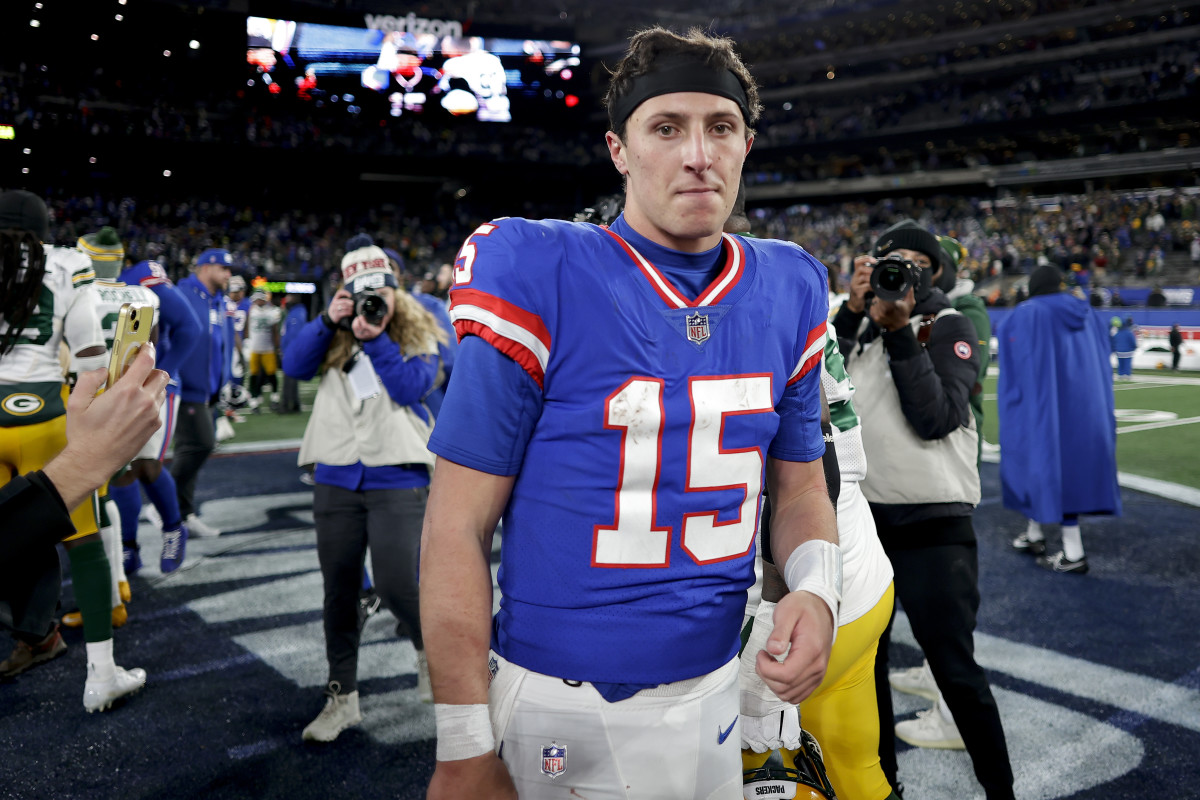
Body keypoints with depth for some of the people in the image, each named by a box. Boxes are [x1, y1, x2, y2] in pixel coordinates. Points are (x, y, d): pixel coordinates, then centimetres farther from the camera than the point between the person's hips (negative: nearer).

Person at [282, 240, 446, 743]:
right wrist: (328, 321, -11)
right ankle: (342, 698, 24)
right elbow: (293, 366, -2)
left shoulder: (419, 337, 4)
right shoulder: (335, 337, 12)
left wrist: (377, 339, -17)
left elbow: (412, 388, -11)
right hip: (336, 479, 4)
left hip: (397, 478, -3)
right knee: (339, 589, 9)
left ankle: (428, 647, 24)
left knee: (395, 585, -11)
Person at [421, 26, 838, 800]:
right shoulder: (537, 279, -15)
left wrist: (816, 586, -11)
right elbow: (458, 525, -13)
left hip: (714, 695, 5)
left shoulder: (788, 292, 0)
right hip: (559, 713, -4)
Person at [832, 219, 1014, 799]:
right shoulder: (856, 322, 9)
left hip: (932, 519, -5)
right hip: (862, 515, 5)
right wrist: (852, 312, -13)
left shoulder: (948, 326, -5)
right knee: (864, 659, 16)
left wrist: (900, 332, -20)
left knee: (954, 665, -3)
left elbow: (934, 419, -17)